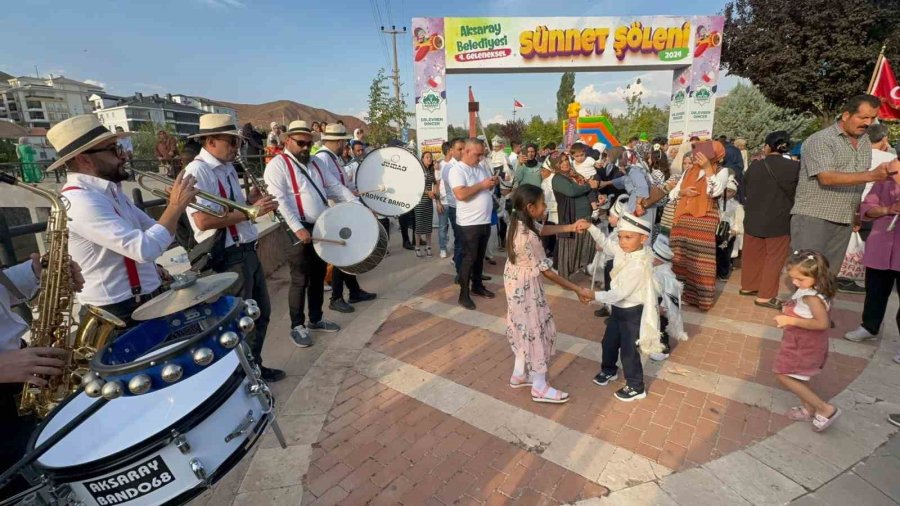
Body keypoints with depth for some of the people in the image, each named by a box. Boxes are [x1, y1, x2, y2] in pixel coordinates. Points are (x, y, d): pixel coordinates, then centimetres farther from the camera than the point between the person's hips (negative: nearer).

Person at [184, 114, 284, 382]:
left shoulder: (227, 168, 14)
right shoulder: (197, 171, -16)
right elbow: (203, 220, -27)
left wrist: (251, 200, 1)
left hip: (247, 250, 10)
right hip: (228, 257, -9)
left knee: (262, 312, 19)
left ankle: (255, 366, 36)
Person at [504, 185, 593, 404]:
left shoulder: (519, 221, -5)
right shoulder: (528, 238, -31)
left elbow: (543, 229, 12)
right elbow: (546, 271, -24)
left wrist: (572, 227, -1)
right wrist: (578, 290, -16)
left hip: (517, 282, 9)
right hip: (526, 287, -9)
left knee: (525, 328, 21)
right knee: (535, 330, 5)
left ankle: (519, 375, 37)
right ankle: (540, 388, 22)